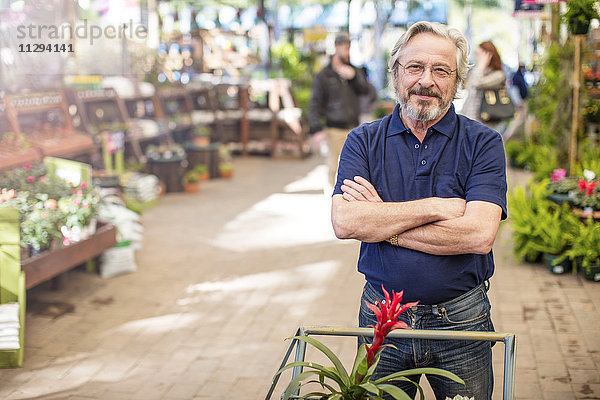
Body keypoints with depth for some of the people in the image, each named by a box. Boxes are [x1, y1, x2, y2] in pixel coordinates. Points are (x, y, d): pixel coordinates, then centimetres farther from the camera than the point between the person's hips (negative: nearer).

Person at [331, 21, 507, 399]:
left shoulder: (483, 143, -3)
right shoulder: (364, 141, 1)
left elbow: (479, 234, -18)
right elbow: (344, 221, -15)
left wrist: (382, 223, -15)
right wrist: (435, 207, -18)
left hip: (460, 323, -1)